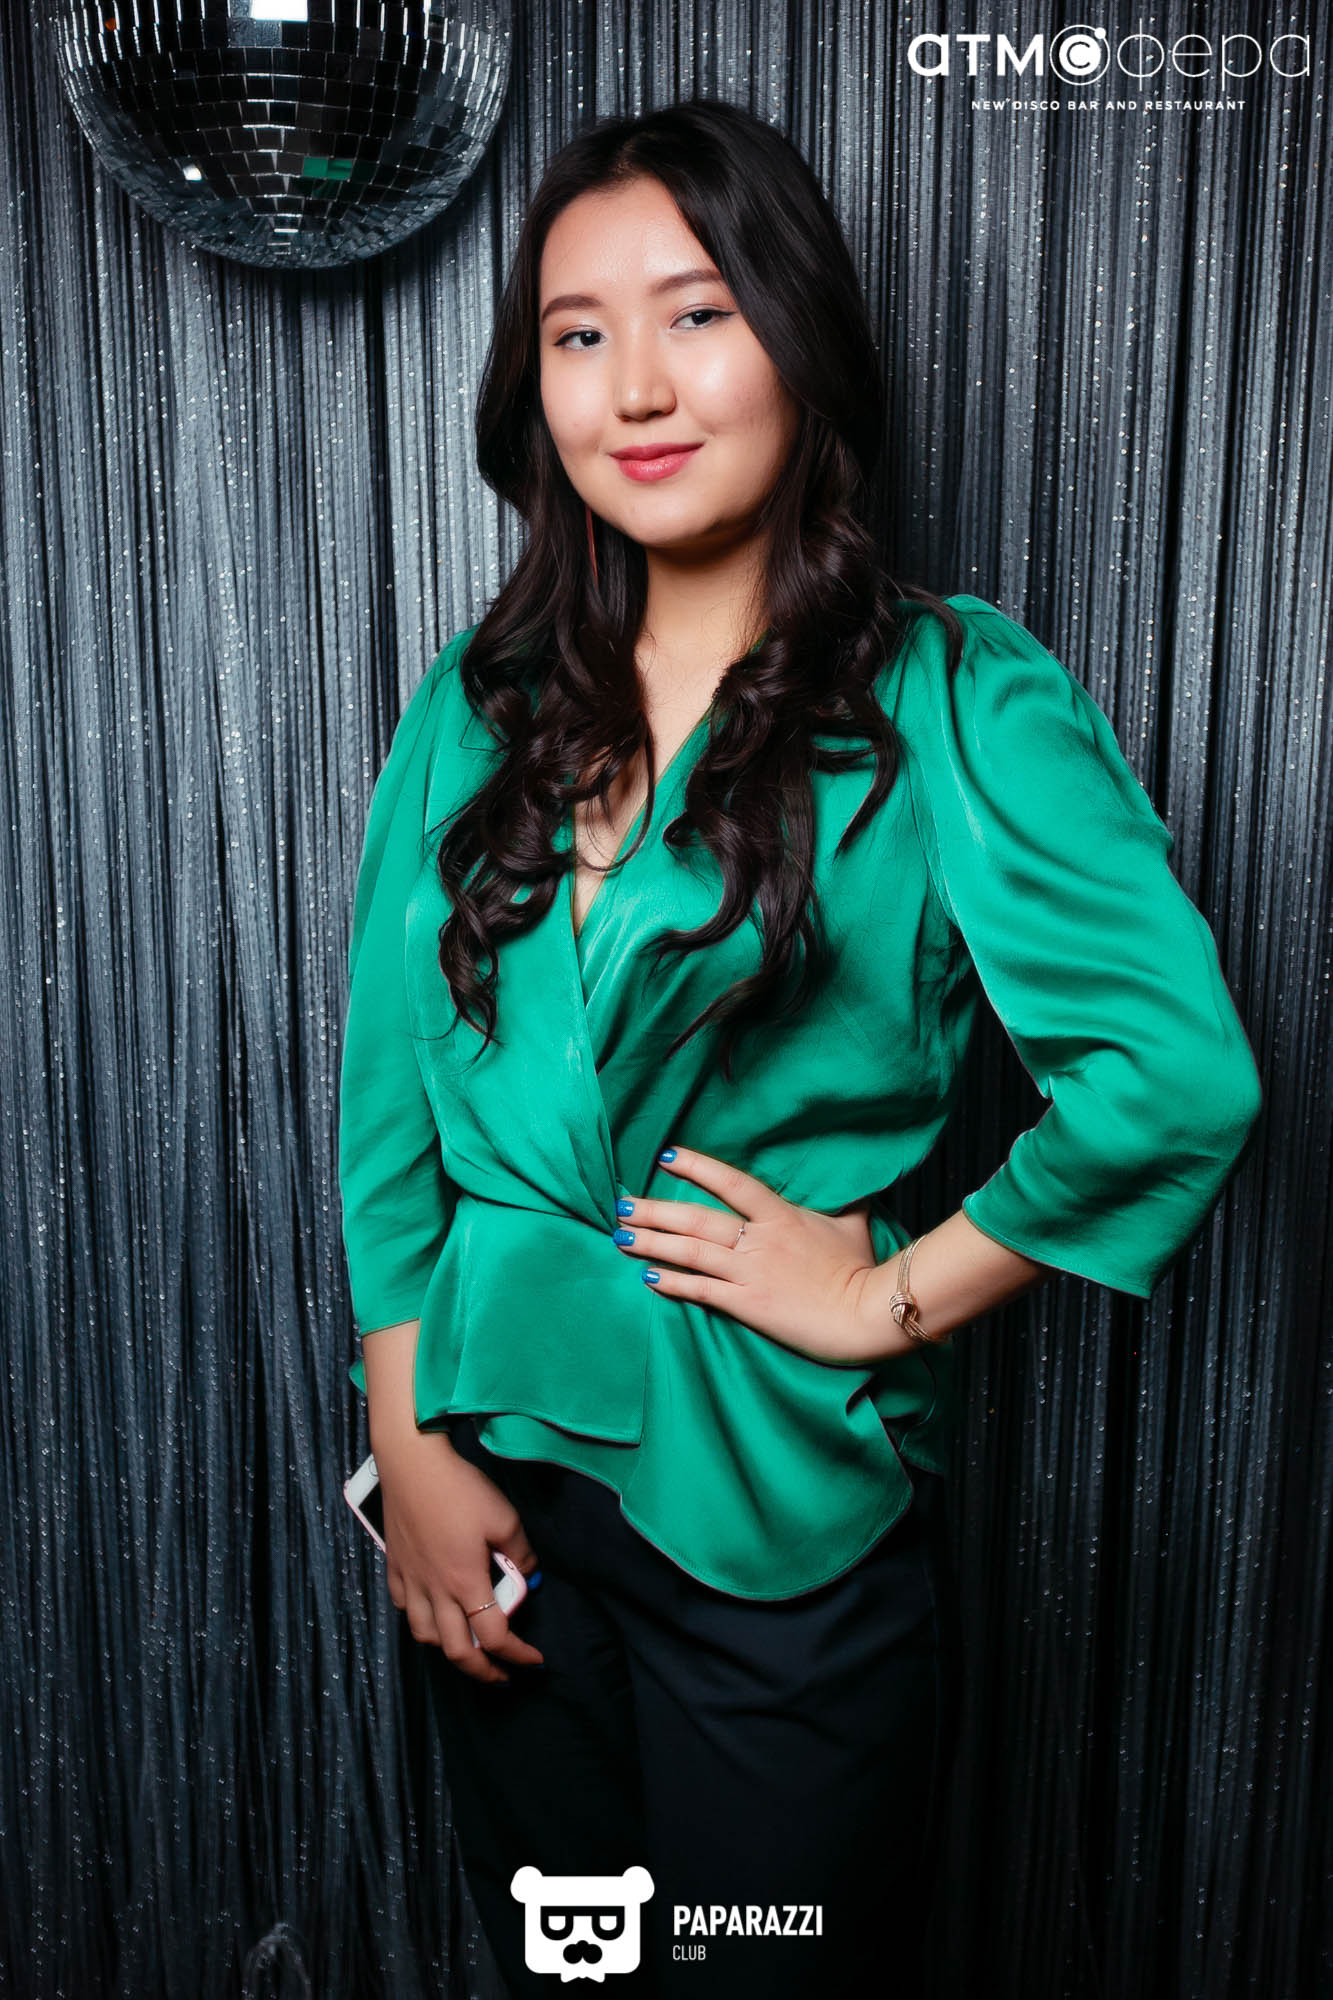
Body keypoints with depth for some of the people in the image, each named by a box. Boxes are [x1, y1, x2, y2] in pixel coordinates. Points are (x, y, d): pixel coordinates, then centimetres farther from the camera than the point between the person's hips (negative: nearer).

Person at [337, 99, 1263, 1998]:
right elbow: (391, 1099, 2)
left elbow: (1176, 1074, -23)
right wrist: (411, 1449, -2)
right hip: (497, 1482, 5)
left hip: (786, 1508, -4)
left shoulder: (955, 702, -12)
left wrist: (889, 1296, -16)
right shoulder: (476, 705, 2)